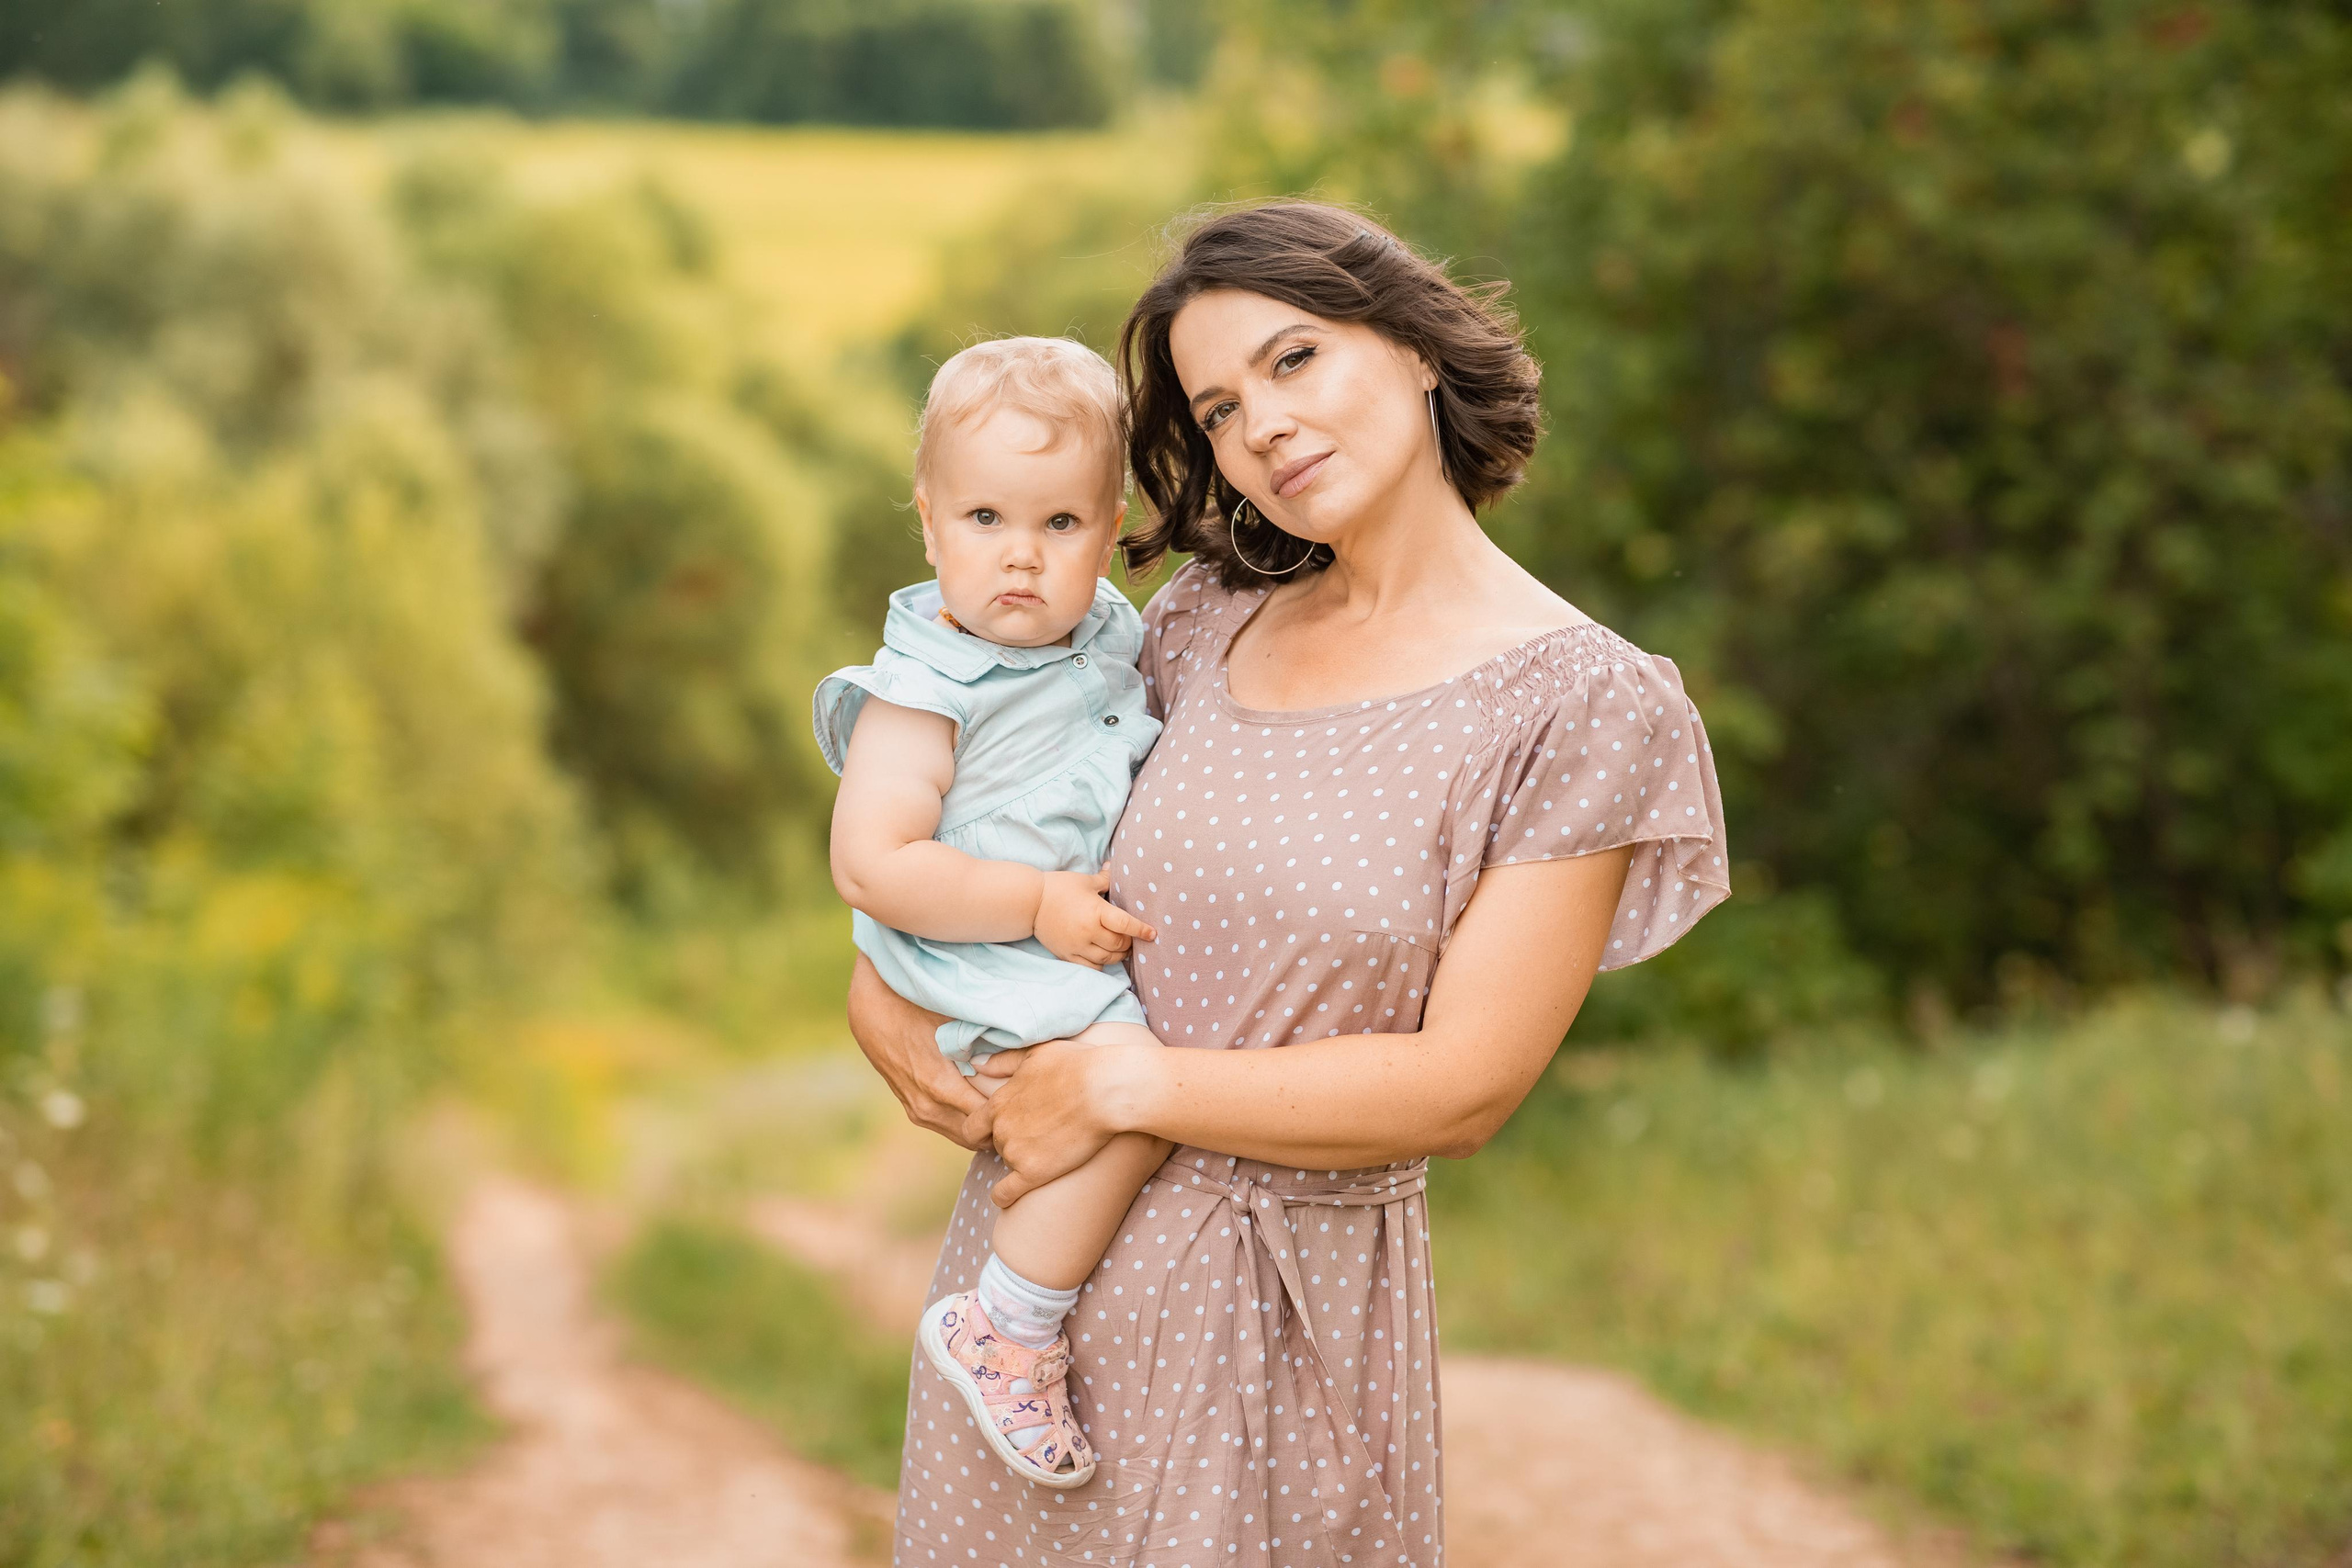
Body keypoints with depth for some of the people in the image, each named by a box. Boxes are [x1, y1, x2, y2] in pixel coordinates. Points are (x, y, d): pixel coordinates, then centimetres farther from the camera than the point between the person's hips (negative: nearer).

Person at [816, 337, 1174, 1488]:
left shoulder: (1108, 635, 6)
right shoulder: (927, 692, -18)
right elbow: (869, 866, -25)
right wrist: (1039, 904, -26)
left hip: (1105, 948, 9)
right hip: (993, 969, -9)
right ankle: (1004, 1332, -13)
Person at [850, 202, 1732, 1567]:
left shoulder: (1579, 703, -12)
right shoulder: (1207, 625, 3)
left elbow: (1463, 1086, -16)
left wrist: (1123, 1086, -15)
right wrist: (880, 982, -1)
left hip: (1291, 1305, -5)